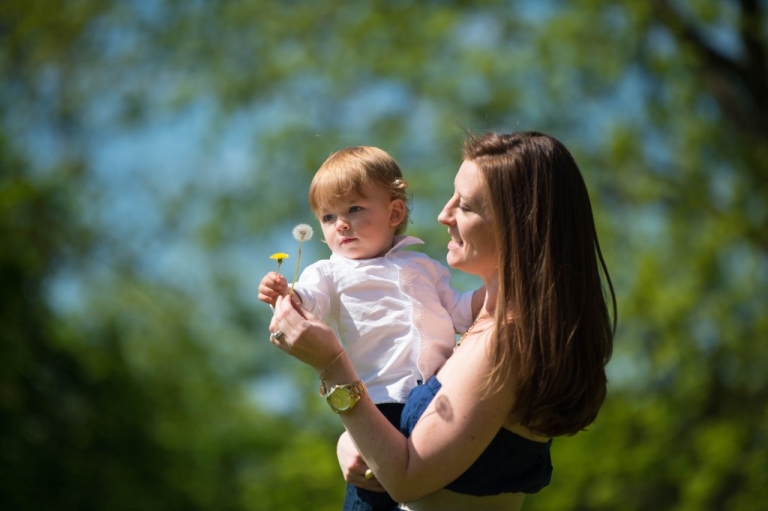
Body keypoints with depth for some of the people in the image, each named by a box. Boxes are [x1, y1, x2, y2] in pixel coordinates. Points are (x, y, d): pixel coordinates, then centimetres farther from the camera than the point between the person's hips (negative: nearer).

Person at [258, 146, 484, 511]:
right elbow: (308, 303, -5)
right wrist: (285, 296, -28)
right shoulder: (330, 273, 15)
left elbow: (460, 313, 29)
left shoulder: (422, 266, 25)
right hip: (385, 398, -3)